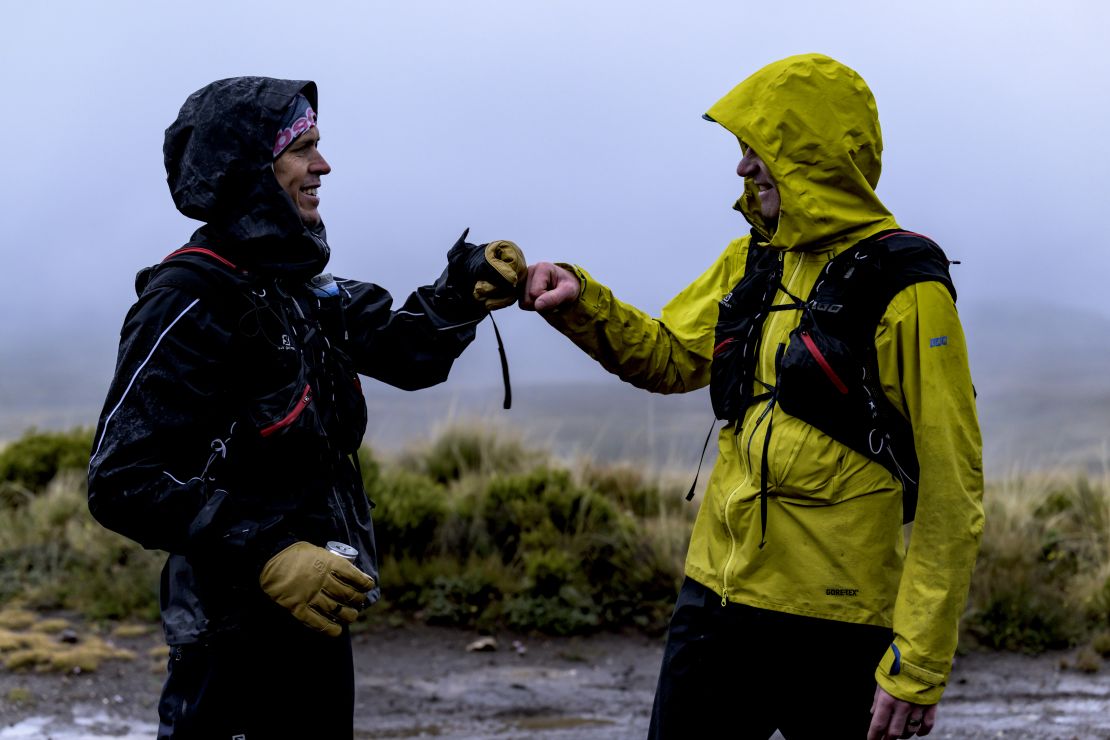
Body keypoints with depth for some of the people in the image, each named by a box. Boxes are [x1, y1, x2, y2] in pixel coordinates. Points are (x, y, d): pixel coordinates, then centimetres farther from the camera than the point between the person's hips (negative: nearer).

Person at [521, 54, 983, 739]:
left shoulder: (903, 290, -13)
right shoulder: (750, 262, 9)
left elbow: (951, 491, -14)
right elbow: (668, 354, 24)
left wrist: (920, 665, -17)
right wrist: (581, 302, 4)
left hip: (834, 626, -7)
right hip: (718, 594, 7)